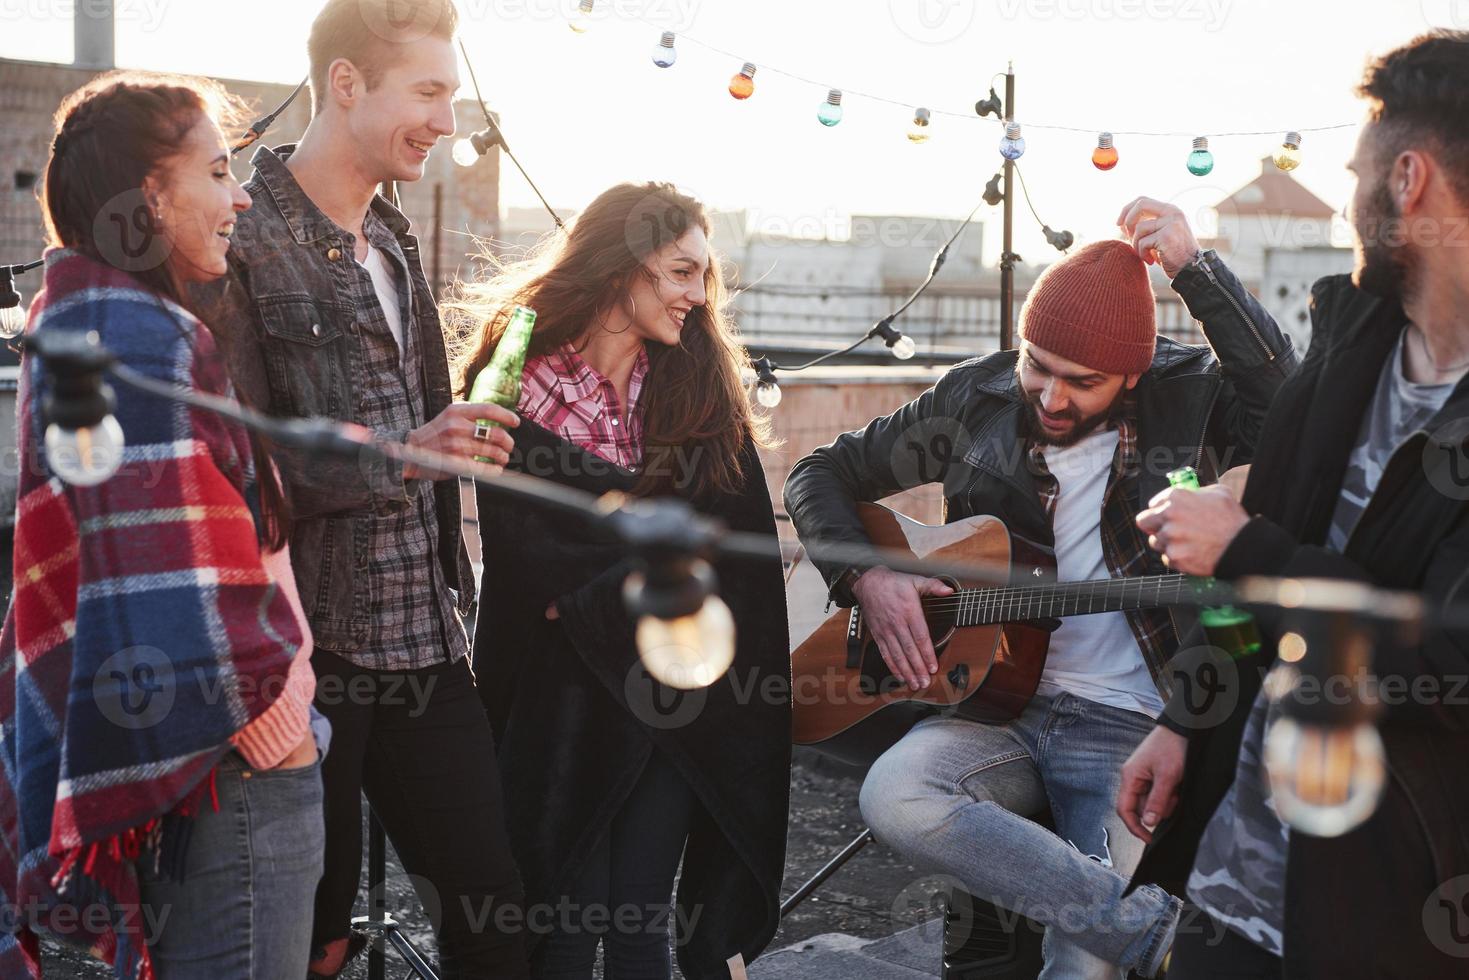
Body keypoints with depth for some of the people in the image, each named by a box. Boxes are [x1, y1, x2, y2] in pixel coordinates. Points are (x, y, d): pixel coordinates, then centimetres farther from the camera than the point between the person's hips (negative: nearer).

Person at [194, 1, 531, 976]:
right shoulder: (242, 244, -11)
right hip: (308, 645, -7)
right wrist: (397, 455, -24)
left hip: (423, 640, 7)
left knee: (495, 902, 7)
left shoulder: (395, 243, 15)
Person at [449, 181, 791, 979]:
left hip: (675, 695, 2)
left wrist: (594, 596, -12)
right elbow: (527, 556, -10)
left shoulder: (702, 388, 4)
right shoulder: (515, 384, -4)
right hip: (557, 695, -1)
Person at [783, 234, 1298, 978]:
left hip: (1128, 725, -3)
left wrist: (1194, 269, -24)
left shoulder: (1190, 397, -2)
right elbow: (822, 476, 10)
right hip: (1001, 703, 3)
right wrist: (865, 575, -8)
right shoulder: (975, 400, 3)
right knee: (894, 796, -30)